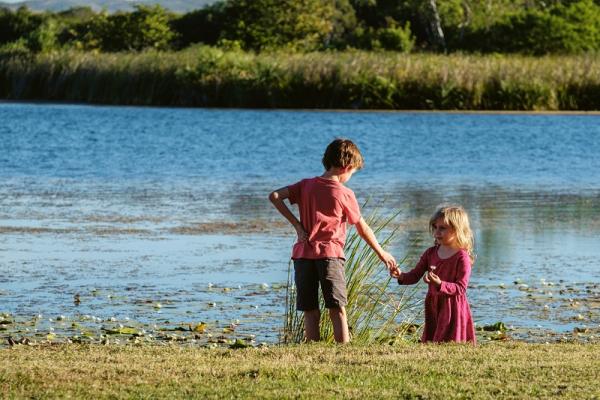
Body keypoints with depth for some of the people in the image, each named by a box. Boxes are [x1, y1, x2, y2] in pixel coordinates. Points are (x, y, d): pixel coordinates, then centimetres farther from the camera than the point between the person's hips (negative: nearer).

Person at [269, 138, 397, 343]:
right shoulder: (345, 194, 0)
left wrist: (297, 225, 2)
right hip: (330, 254, -3)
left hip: (303, 254, 3)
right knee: (338, 310, -2)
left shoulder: (306, 185, 9)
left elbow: (275, 197, 1)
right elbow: (363, 229, 8)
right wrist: (382, 253, 20)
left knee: (310, 312, 4)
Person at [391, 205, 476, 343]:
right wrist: (401, 276, -15)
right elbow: (415, 275, 6)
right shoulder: (431, 253, 8)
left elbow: (460, 288, -15)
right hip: (433, 307, 6)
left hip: (453, 309, -6)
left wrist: (440, 285, -29)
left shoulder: (462, 257, -11)